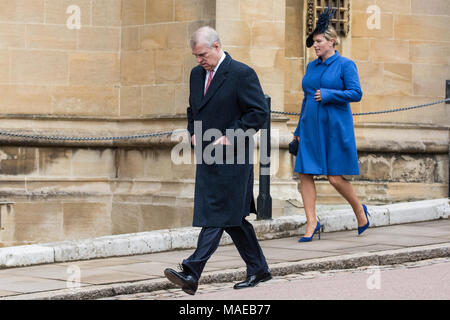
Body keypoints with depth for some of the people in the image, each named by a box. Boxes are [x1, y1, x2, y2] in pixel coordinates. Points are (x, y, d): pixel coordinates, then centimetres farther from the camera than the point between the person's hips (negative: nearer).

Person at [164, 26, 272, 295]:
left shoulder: (242, 74, -10)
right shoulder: (197, 74, 14)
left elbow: (260, 112, -12)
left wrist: (231, 137, -15)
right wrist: (193, 133, 8)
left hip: (230, 158, -8)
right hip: (207, 158, 8)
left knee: (216, 215, -11)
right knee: (233, 217, 12)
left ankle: (192, 274, -17)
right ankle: (259, 270, 22)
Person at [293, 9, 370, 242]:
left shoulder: (345, 65, -4)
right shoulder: (311, 67, 13)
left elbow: (356, 93, -11)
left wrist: (328, 94, -17)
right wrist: (299, 129, 19)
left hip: (335, 127, -6)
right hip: (311, 128, 6)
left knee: (335, 178, -6)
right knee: (305, 174, -4)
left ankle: (359, 210, 19)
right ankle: (312, 222, 2)